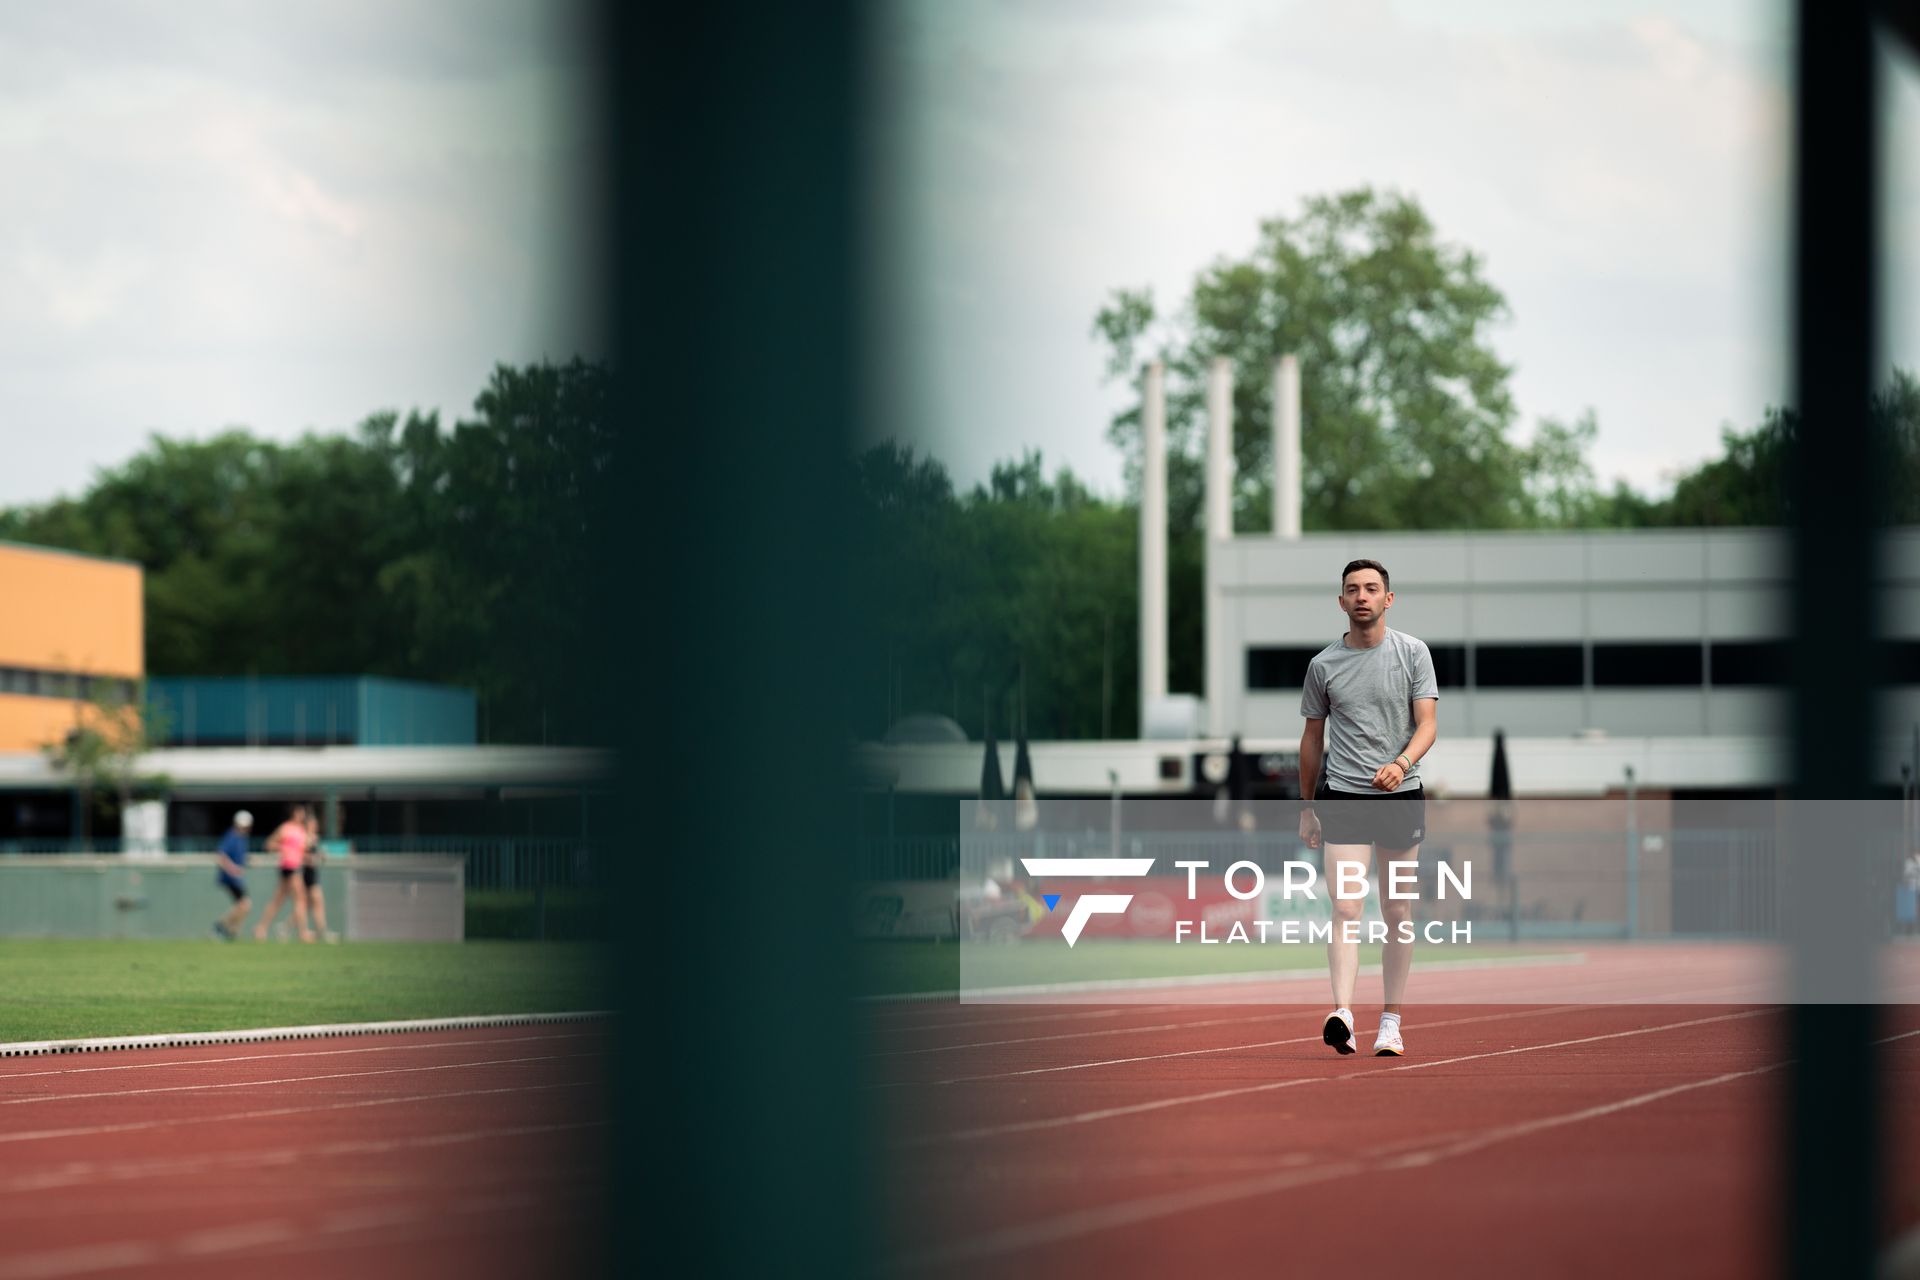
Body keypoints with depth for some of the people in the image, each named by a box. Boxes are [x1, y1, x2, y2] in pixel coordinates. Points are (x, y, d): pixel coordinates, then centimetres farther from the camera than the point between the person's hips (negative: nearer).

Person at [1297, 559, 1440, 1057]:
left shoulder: (1412, 653, 2)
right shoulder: (1323, 665, 5)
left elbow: (1428, 723, -5)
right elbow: (1313, 738, 14)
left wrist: (1402, 763, -24)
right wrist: (1307, 806, 14)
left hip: (1402, 794, 0)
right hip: (1341, 795, 0)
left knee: (1398, 913, 5)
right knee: (1346, 909, -14)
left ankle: (1391, 1021, 13)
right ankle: (1342, 1014, -25)